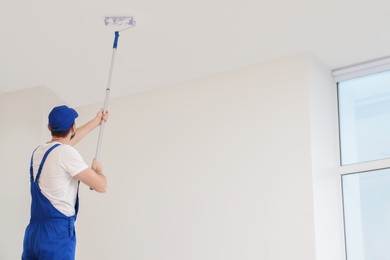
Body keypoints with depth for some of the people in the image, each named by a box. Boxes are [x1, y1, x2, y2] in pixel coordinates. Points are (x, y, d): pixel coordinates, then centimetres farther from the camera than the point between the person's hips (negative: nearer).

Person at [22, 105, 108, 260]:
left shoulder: (38, 151, 14)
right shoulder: (66, 153, -10)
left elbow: (67, 140, 35)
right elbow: (101, 186, -7)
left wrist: (95, 122, 46)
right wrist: (98, 169, 16)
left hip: (33, 231, 8)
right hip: (57, 231, -8)